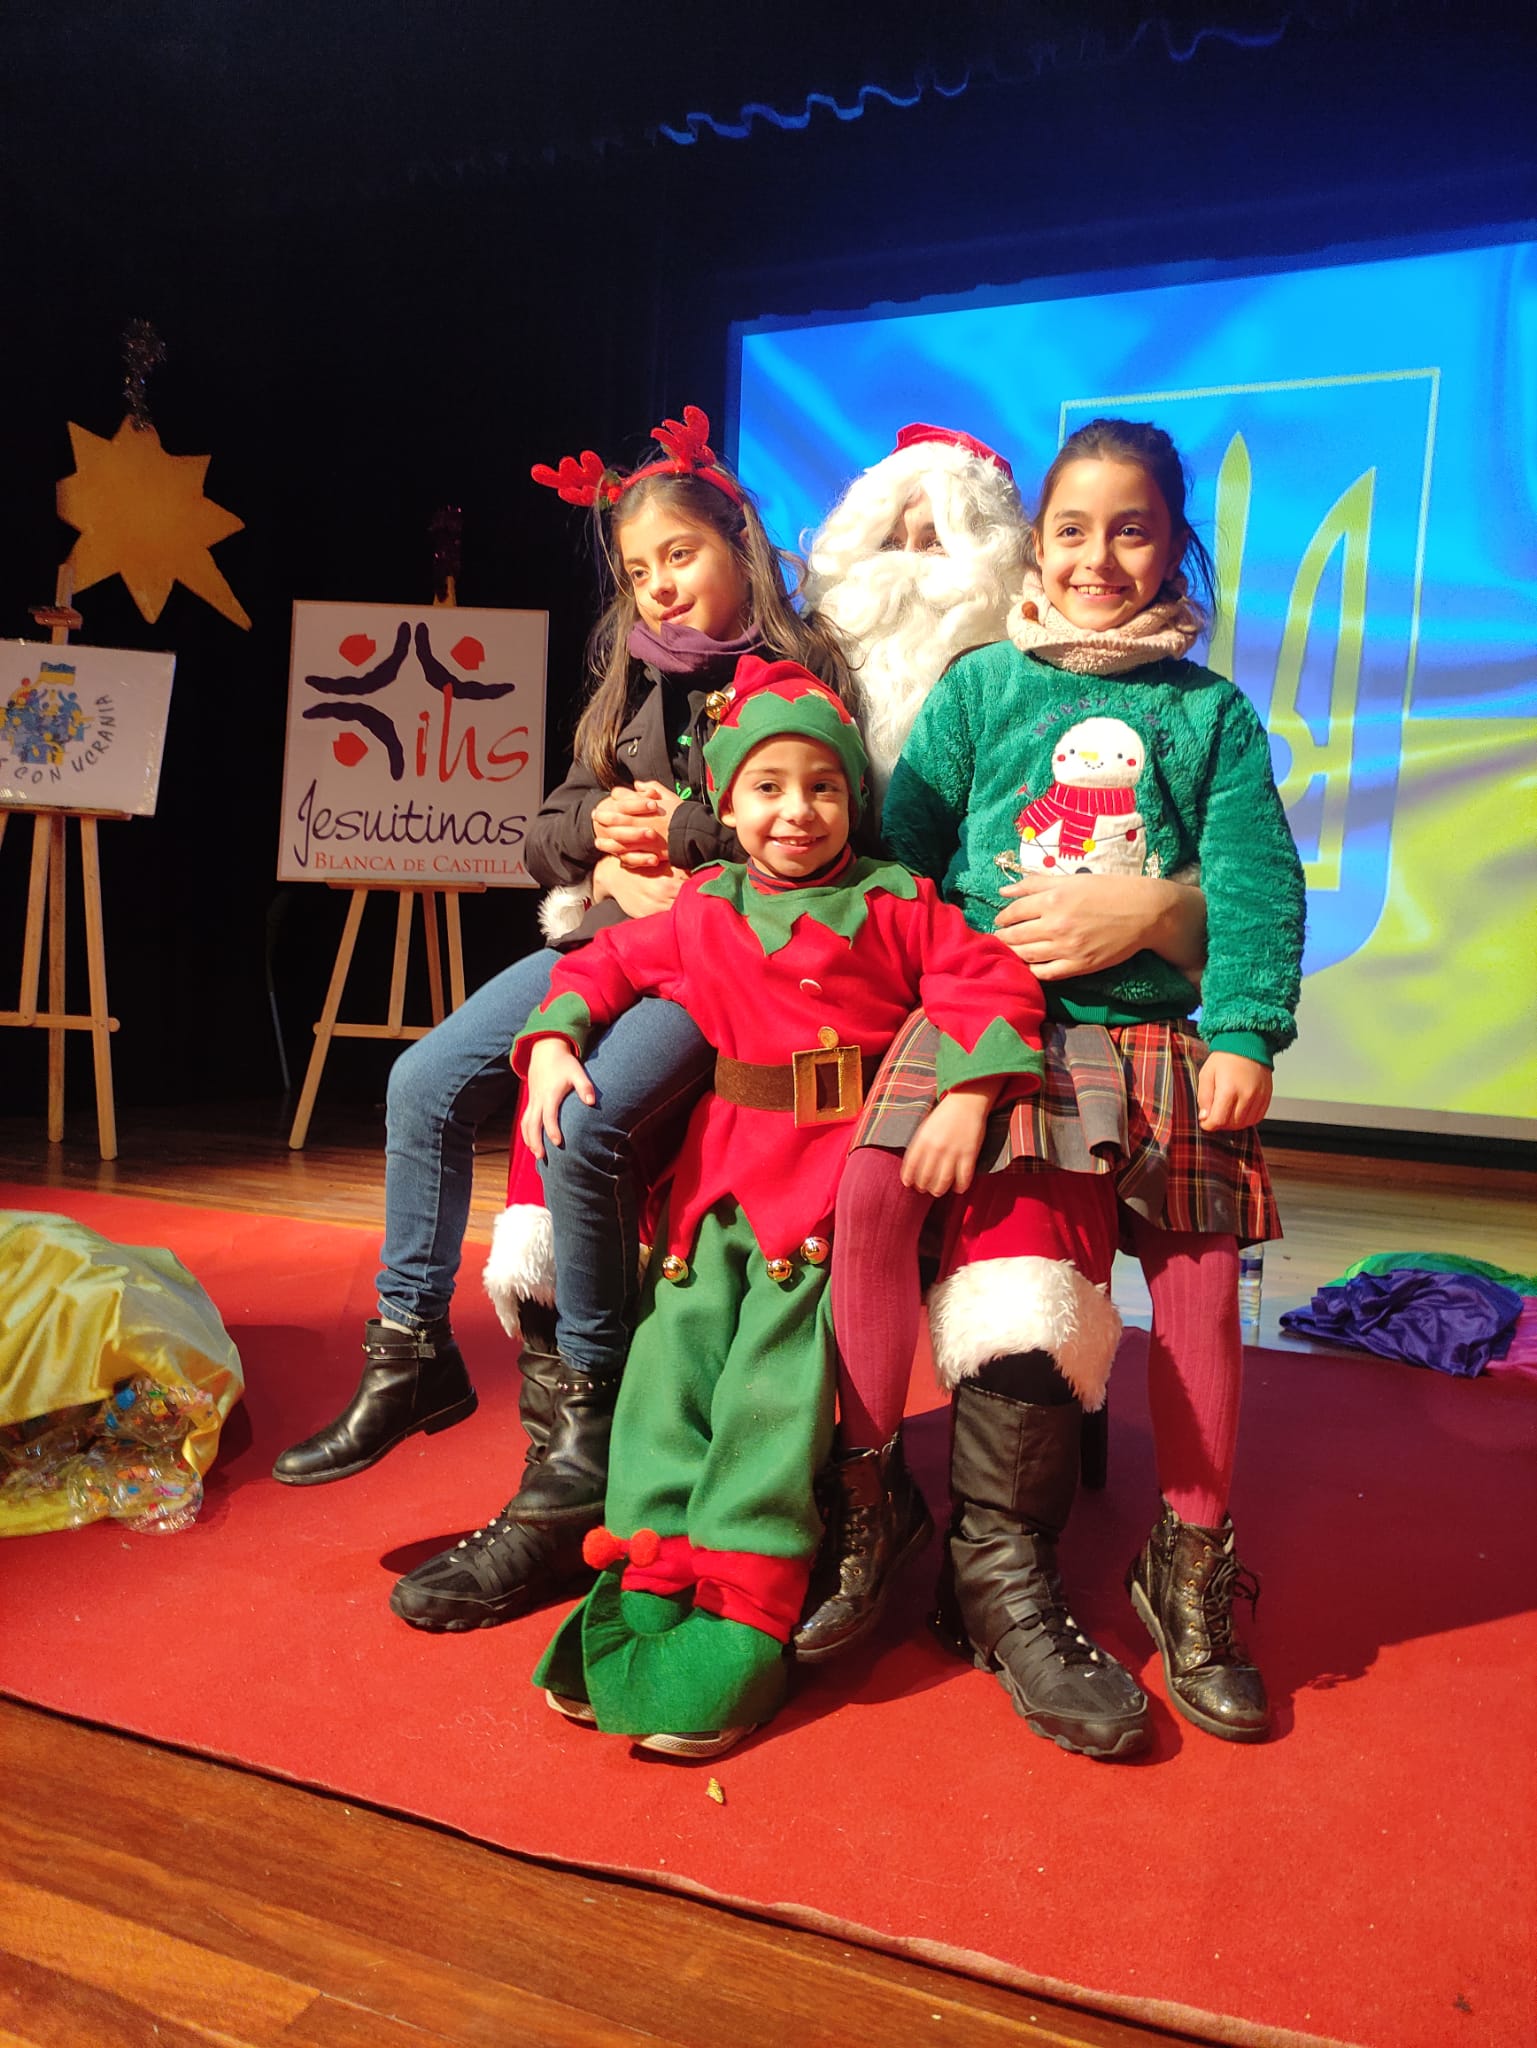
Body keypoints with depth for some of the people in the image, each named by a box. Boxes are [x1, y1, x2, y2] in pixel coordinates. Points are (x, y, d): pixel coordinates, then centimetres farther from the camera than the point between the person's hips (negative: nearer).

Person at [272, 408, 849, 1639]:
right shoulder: (632, 689, 20)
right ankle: (412, 1356, 4)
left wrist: (681, 828, -10)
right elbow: (547, 843, 20)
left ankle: (582, 1445, -12)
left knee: (581, 1127, -28)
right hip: (606, 937, 7)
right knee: (426, 1082, -9)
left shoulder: (797, 675, 1)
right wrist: (599, 824, -3)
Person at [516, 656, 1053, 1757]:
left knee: (776, 1373, -11)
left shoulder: (894, 904, 6)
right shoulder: (703, 910, 14)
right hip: (717, 1169, 4)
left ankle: (740, 1623, -5)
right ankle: (647, 1578, 4)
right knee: (674, 1348, -4)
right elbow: (602, 965, 19)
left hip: (840, 1175, -4)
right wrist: (553, 1045, 1)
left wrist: (965, 1098, -15)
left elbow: (990, 981, -1)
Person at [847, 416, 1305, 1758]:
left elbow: (1255, 881, 5)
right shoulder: (982, 688, 11)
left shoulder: (1212, 712, 13)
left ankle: (1191, 1573, 22)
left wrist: (1246, 1033, -8)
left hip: (1162, 1043, 3)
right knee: (1015, 1305, -17)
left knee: (1199, 1296, 2)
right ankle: (1004, 1584, 3)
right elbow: (900, 851, 9)